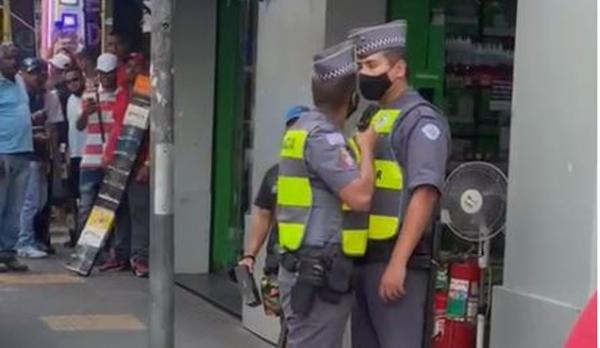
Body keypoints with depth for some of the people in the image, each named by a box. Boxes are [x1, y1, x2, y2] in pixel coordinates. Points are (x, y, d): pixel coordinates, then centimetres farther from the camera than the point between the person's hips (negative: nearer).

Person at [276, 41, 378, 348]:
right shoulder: (322, 136, -17)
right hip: (318, 273, -10)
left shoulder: (308, 127, 15)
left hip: (310, 268, 10)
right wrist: (366, 147, -7)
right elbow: (360, 196, -22)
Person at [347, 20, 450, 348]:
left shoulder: (421, 120, -8)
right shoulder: (374, 118, 17)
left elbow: (424, 195, -17)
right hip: (365, 256, 8)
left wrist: (398, 262, -21)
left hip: (395, 259, -8)